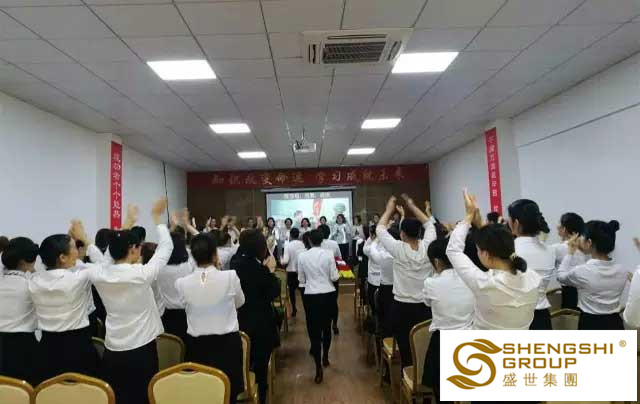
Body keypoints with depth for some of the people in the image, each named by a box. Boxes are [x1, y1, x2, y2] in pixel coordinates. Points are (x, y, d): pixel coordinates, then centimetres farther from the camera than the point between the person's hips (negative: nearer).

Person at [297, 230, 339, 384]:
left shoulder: (302, 256, -5)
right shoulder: (328, 254, -8)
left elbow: (301, 280, 2)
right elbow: (334, 277, -7)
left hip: (312, 296, -1)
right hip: (328, 294, 1)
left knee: (314, 331, 4)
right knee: (326, 327, 21)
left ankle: (318, 369, 1)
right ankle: (325, 357, 38)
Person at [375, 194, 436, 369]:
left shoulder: (398, 249, -15)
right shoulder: (427, 247, -8)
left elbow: (380, 229, -1)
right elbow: (429, 224, 12)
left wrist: (389, 209, 11)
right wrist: (412, 206, 18)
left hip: (402, 307, -3)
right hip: (425, 306, 3)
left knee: (406, 349, 9)